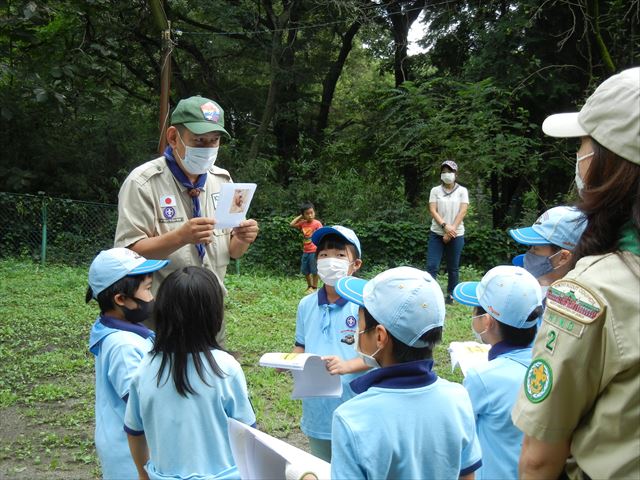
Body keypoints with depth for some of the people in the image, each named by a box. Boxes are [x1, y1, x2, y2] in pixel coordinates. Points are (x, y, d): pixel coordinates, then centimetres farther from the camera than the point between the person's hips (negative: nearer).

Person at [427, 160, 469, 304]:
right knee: (431, 266, -8)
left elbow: (462, 212, -6)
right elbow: (433, 211, -4)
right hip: (437, 234, 1)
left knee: (453, 267, 8)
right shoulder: (435, 190, 5)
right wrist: (445, 226, -19)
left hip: (456, 235, 0)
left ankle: (451, 295, 19)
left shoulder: (462, 191, 2)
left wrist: (451, 230, -14)